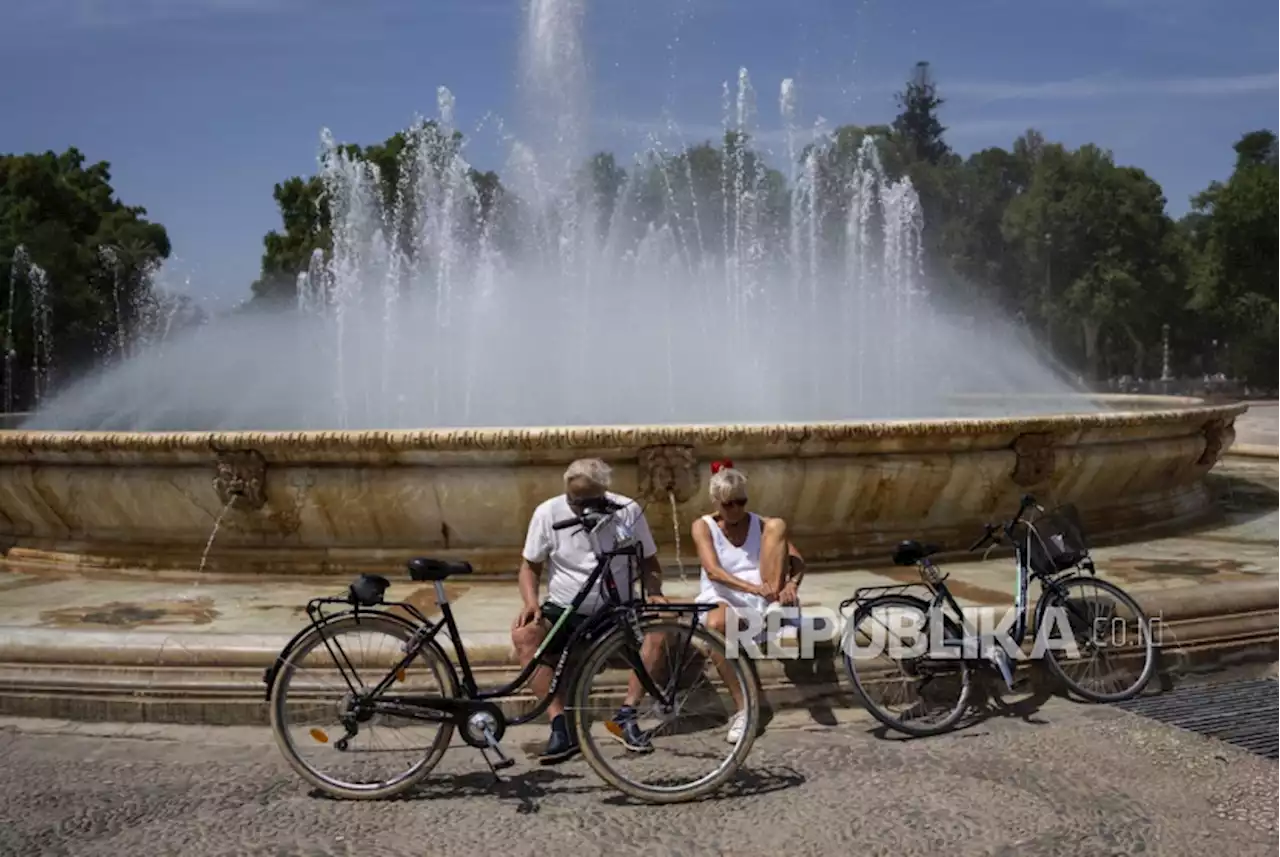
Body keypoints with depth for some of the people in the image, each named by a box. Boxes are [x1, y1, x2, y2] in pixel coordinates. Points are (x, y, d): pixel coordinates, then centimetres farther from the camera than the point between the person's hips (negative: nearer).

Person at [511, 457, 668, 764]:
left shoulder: (628, 512, -5)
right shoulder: (548, 513, -6)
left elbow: (649, 563, 6)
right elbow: (530, 566, 4)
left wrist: (655, 593, -15)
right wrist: (530, 602, -16)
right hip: (564, 612, 0)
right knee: (523, 634, -29)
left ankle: (626, 715, -18)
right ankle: (561, 727, -27)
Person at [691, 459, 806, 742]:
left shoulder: (761, 524, 11)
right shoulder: (703, 526, 2)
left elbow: (797, 560, 0)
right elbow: (713, 571, -15)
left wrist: (791, 585, -24)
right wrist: (752, 588, -32)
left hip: (764, 600, 2)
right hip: (724, 599, -2)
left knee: (777, 524, -13)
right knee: (716, 623, -42)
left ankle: (776, 605, -25)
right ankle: (743, 709, -34)